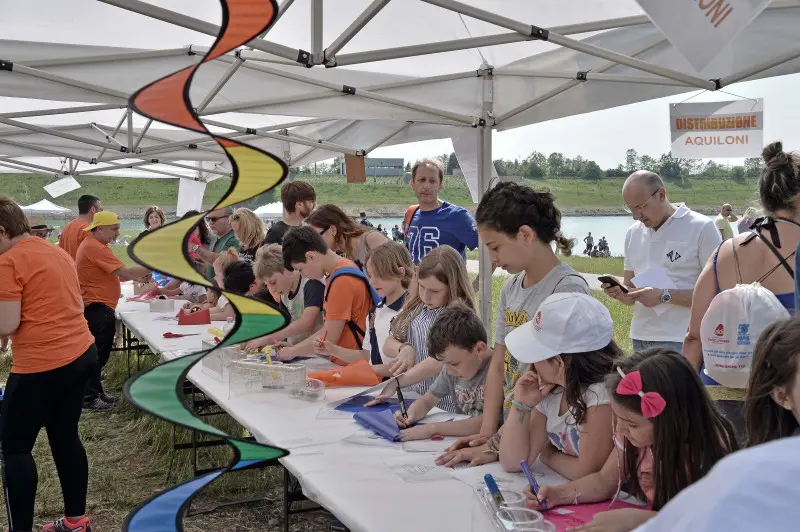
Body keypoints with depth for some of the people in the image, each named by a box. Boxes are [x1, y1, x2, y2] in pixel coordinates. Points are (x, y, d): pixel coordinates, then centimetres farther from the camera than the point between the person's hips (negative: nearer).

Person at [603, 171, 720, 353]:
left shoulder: (702, 228, -6)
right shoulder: (633, 232, 13)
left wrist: (664, 296, -18)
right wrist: (619, 292, -4)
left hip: (681, 342, -5)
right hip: (640, 338, 5)